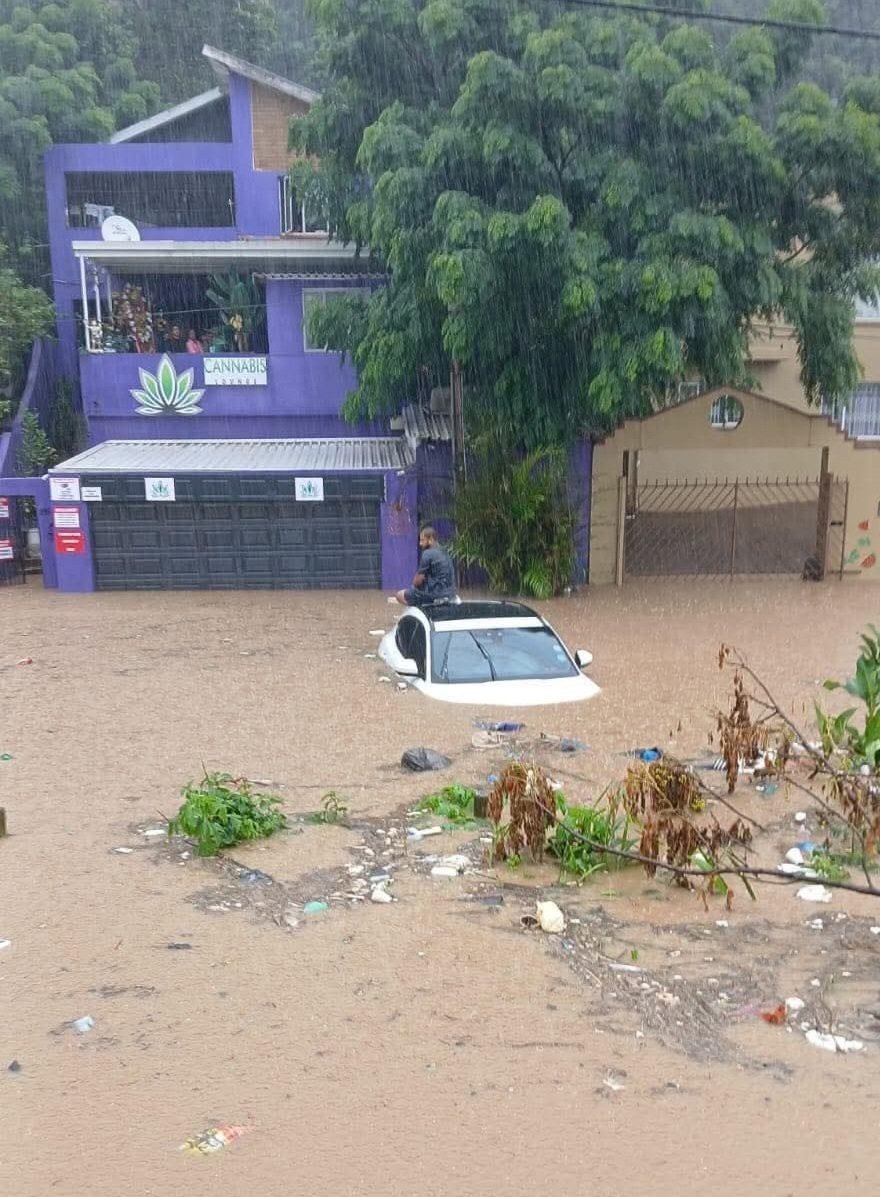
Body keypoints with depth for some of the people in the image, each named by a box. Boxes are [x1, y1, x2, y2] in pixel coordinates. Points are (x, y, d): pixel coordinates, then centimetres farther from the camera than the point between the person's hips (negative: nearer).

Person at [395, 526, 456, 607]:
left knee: (399, 595, 6)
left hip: (435, 594, -9)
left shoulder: (427, 554, -14)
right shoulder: (444, 553, 14)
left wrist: (414, 585, 9)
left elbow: (418, 580, -12)